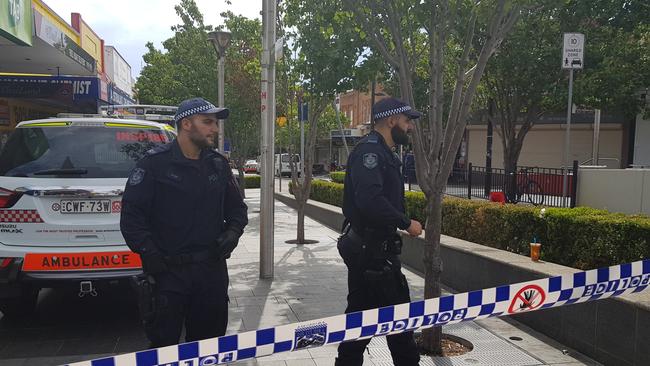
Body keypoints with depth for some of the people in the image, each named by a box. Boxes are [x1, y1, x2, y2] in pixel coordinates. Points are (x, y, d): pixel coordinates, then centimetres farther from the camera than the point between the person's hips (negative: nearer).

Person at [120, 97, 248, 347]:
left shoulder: (218, 164, 10)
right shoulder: (155, 163, -6)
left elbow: (237, 207, 19)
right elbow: (131, 214, -8)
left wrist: (233, 232, 2)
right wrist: (149, 253, -14)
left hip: (213, 270, 5)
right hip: (169, 271, -4)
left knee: (209, 344, 15)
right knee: (164, 345, 6)